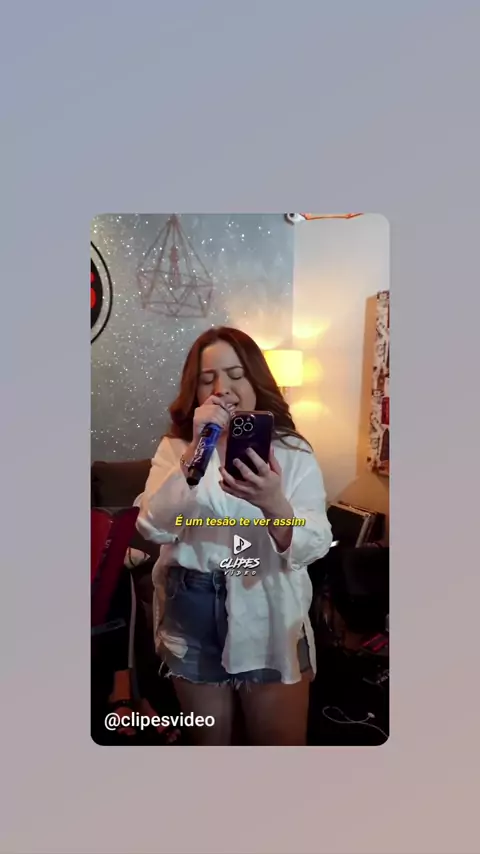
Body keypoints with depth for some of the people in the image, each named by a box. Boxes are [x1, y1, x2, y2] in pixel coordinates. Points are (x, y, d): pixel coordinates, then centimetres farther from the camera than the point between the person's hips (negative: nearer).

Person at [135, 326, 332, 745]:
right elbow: (155, 528, -17)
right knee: (208, 741, 21)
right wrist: (197, 449, -27)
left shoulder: (293, 452, -7)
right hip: (193, 620, 2)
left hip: (270, 620, -1)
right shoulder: (175, 448, -2)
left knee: (282, 741, 15)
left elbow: (314, 545, -18)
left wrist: (273, 503, -40)